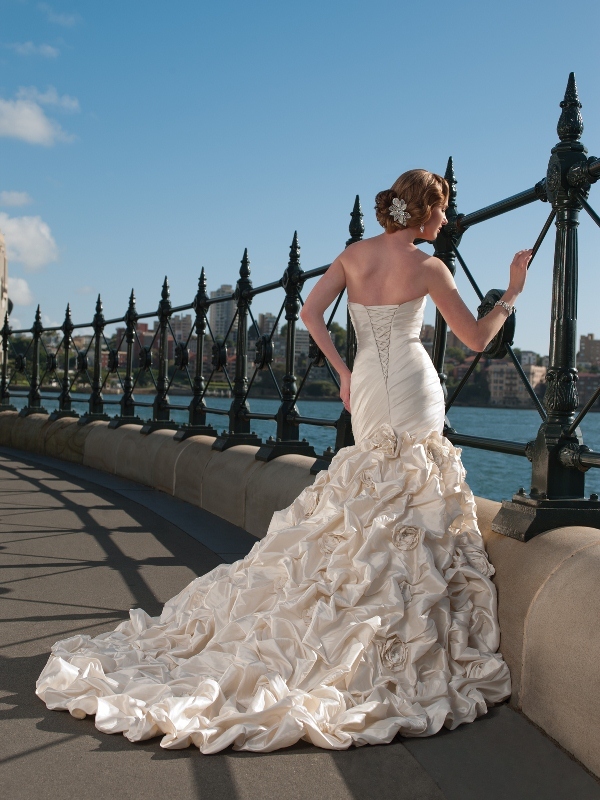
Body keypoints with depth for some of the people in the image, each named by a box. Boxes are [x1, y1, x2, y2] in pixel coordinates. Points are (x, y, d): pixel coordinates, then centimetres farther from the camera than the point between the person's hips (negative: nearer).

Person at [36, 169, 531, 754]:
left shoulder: (355, 253, 8)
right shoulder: (428, 268, -6)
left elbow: (310, 311, 1)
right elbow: (477, 339, 1)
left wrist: (343, 373, 7)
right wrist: (513, 291, 15)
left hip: (367, 391, 5)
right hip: (413, 388, -5)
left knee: (369, 513, 17)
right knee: (411, 513, 0)